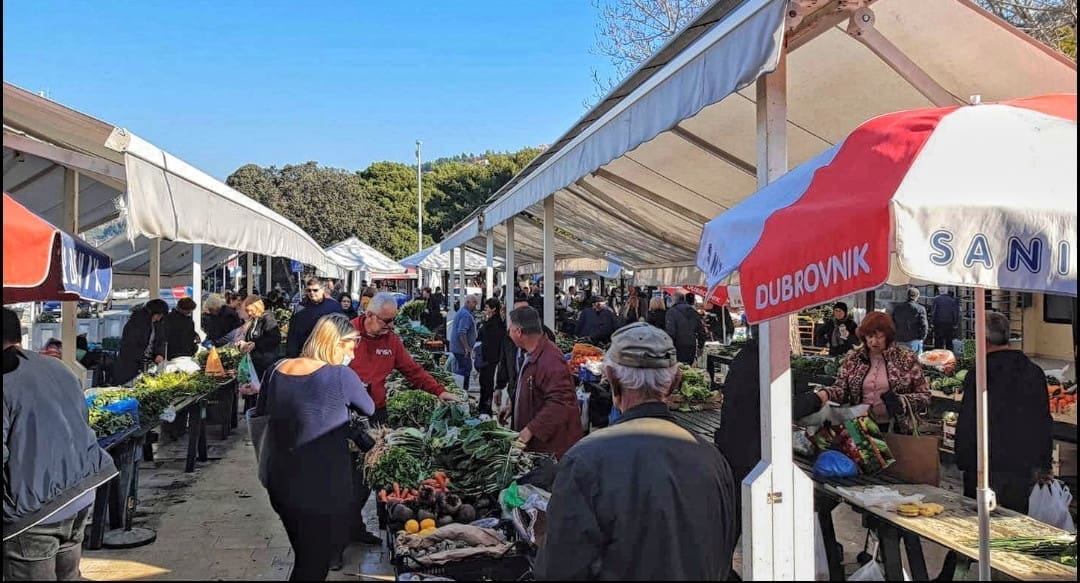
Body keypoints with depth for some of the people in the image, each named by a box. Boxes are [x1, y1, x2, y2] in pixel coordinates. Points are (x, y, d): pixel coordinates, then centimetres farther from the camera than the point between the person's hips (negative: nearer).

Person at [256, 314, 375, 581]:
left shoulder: (276, 371, -1)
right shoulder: (341, 376, -17)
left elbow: (261, 413, 14)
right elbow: (369, 409, 0)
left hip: (280, 485, 6)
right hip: (322, 490, -6)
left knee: (304, 559, 27)